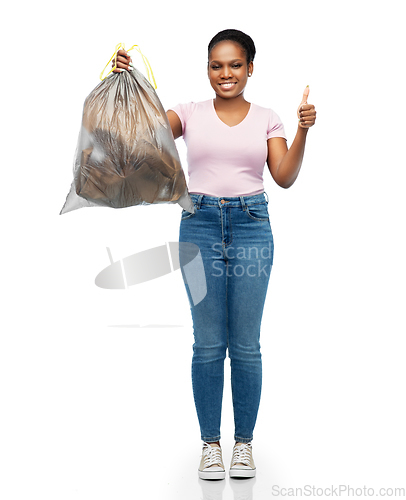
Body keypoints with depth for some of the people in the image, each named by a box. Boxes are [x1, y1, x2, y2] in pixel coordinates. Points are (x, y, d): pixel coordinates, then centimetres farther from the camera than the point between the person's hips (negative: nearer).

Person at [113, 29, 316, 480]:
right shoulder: (191, 114, 7)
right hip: (200, 224, 0)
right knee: (208, 342, 4)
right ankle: (210, 443, 20)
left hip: (251, 226, 1)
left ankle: (244, 442, 21)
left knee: (246, 344, 4)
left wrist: (303, 131, -14)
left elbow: (285, 177, -2)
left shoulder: (266, 119, 8)